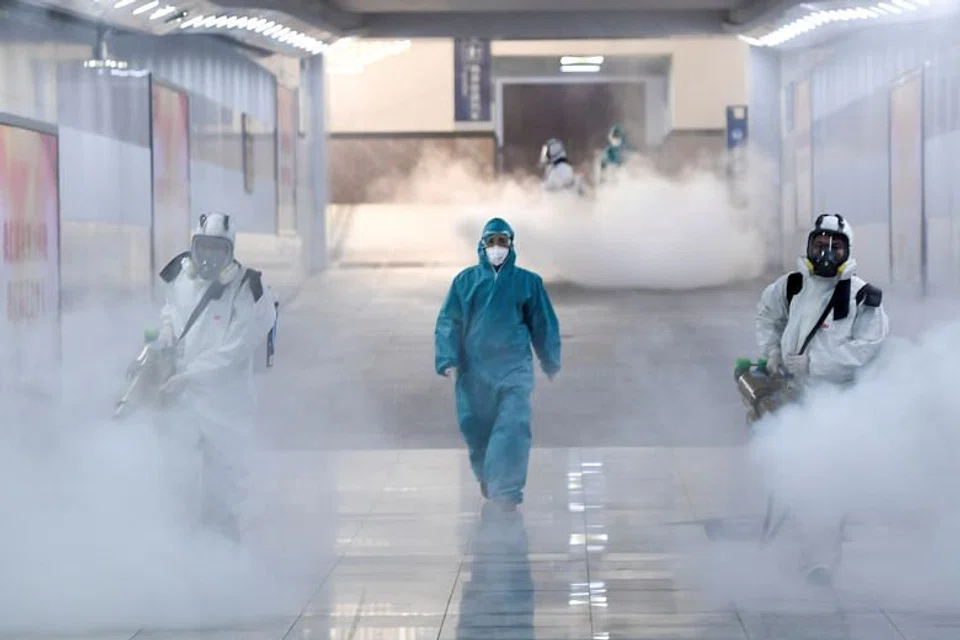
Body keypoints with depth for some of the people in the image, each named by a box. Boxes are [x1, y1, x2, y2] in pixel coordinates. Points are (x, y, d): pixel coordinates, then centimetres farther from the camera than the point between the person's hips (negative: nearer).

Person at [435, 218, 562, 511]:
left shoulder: (527, 282, 3)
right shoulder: (466, 281, 3)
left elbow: (544, 324, 11)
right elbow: (448, 322, 2)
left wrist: (551, 364, 13)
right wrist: (448, 360, -9)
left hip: (514, 368, -1)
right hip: (474, 368, 1)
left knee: (513, 426, -14)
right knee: (475, 427, 10)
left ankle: (507, 489, -15)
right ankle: (485, 476, 36)